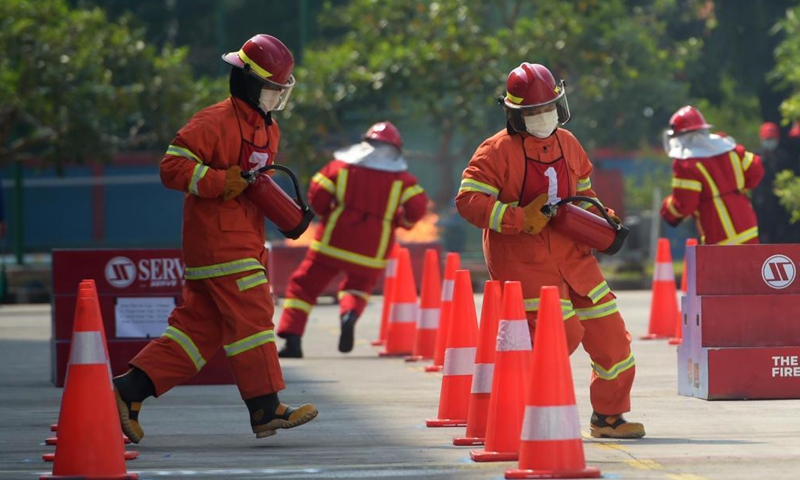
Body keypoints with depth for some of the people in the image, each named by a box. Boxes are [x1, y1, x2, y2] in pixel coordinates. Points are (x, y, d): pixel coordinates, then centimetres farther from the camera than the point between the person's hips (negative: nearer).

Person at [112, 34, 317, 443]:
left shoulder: (268, 129, 18)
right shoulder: (215, 122, -12)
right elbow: (173, 166, -16)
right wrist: (221, 181, -24)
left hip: (243, 238, 10)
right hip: (219, 240, -10)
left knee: (199, 325, 6)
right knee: (251, 316, -8)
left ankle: (128, 392, 7)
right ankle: (266, 409, -4)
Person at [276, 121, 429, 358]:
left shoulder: (341, 165, 3)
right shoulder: (401, 178, 4)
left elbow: (316, 196, -4)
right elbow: (418, 207, -7)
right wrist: (400, 222, 12)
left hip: (333, 240, -1)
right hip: (372, 248, 1)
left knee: (304, 285, 8)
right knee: (358, 285, 26)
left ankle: (292, 337, -7)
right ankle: (350, 313, -8)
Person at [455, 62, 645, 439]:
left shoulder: (567, 144, 11)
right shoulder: (498, 151, -10)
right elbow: (468, 200, -17)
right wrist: (521, 219, -23)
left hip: (570, 252, 7)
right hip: (522, 260, -7)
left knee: (608, 331, 3)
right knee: (562, 333, -16)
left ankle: (608, 415, 18)